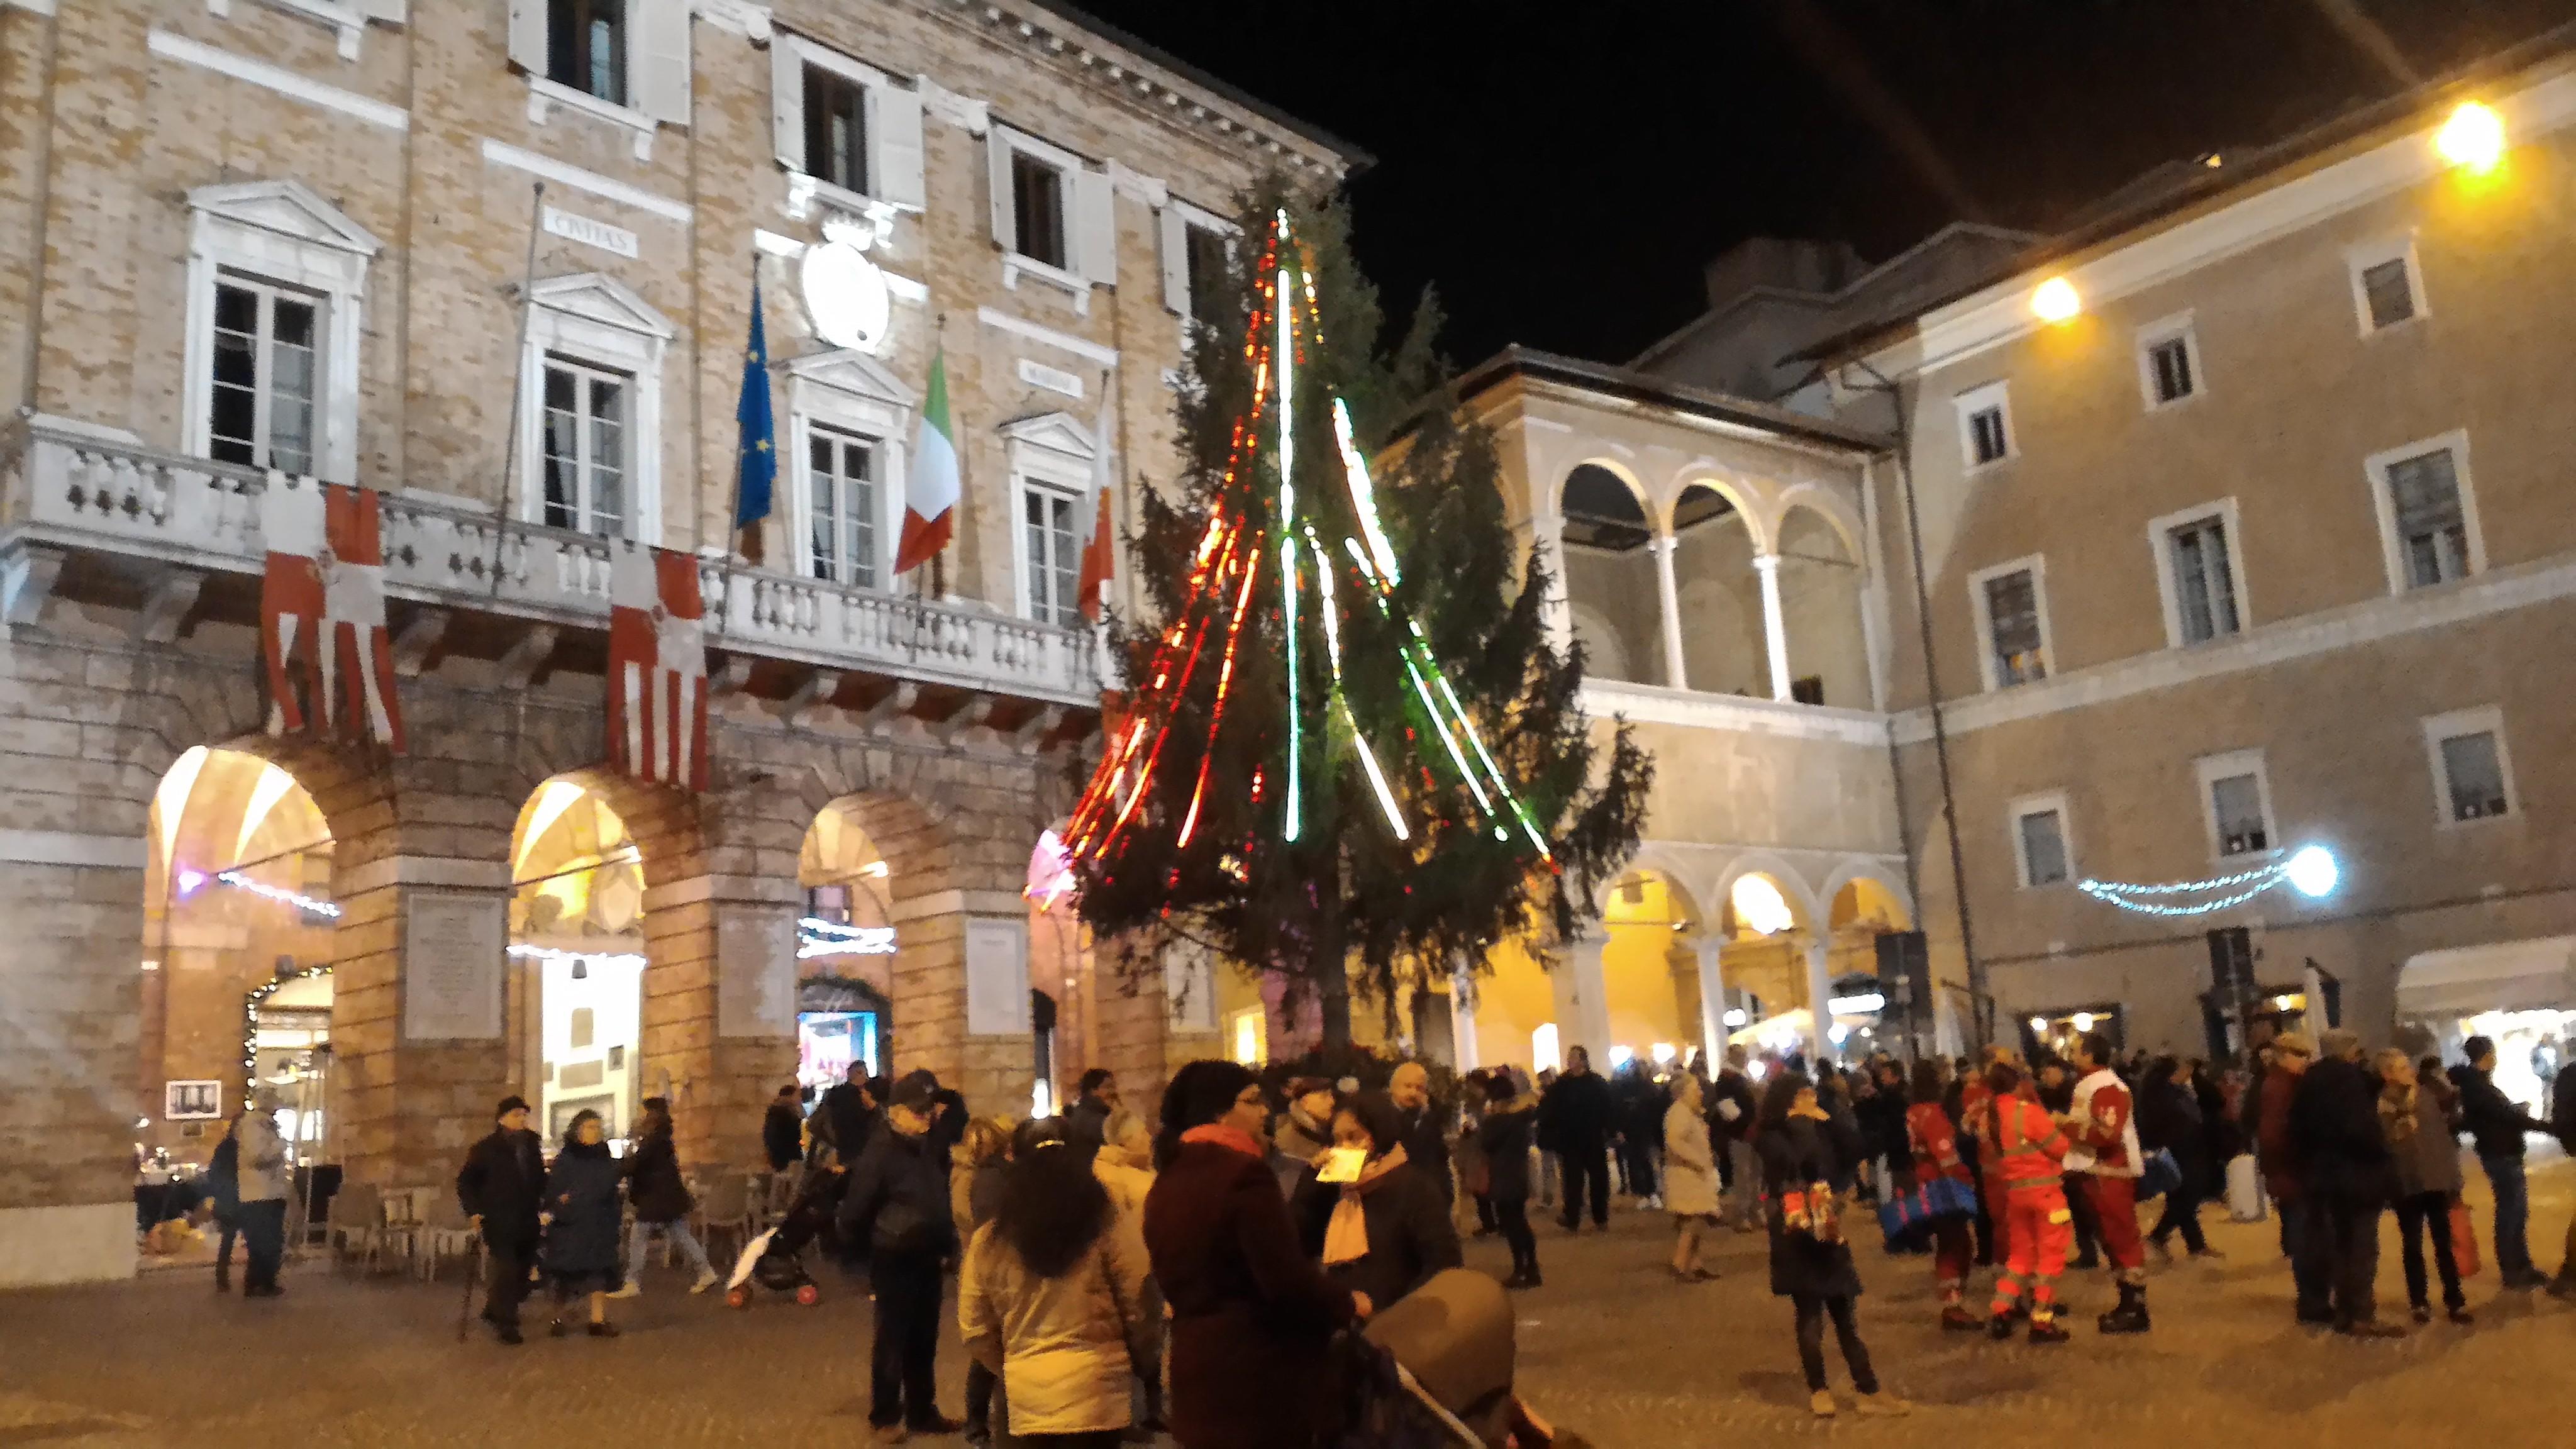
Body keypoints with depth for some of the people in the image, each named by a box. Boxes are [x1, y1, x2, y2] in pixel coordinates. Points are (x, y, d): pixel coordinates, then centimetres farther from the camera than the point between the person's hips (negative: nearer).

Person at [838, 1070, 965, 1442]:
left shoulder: (931, 1149, 7)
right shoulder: (880, 1153, -15)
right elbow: (856, 1206, -15)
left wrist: (946, 1243, 6)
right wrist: (869, 1244, -4)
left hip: (928, 1259, 6)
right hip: (894, 1262, -6)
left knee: (924, 1341, 14)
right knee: (893, 1340, 3)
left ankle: (922, 1412, 26)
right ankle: (885, 1417, 17)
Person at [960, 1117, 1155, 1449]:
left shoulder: (989, 1241, -1)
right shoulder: (1103, 1231, -7)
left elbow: (974, 1329, 4)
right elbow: (1137, 1307, -4)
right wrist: (1138, 1359, 16)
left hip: (1025, 1391, 2)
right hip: (1093, 1387, -2)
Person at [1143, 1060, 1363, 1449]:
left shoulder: (1166, 1183, 9)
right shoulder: (1243, 1174, -17)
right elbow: (1287, 1280, -22)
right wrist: (1347, 1304, -5)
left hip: (1197, 1369, 8)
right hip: (1263, 1373, -8)